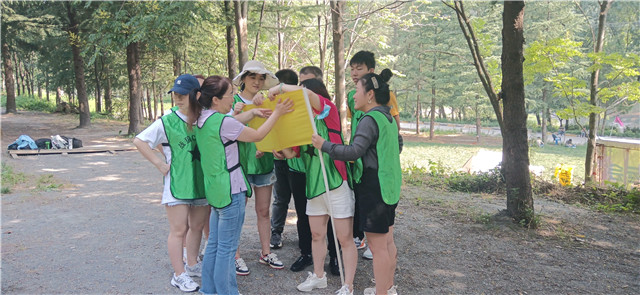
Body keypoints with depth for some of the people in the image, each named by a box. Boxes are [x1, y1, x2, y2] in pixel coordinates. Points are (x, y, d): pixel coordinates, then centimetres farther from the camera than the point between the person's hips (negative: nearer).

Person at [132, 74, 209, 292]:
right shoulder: (166, 122, -8)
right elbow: (139, 141, -6)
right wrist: (160, 163, -10)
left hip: (201, 182, 4)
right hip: (177, 183, -4)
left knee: (198, 226, 16)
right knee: (179, 230, 2)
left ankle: (192, 265, 35)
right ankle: (179, 276, 16)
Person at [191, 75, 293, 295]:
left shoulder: (202, 119, 6)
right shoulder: (222, 122, -20)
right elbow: (258, 135, -9)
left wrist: (252, 112, 13)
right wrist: (277, 113, 1)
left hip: (214, 190, 9)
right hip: (230, 191, -9)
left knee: (214, 244, 18)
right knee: (227, 248, 1)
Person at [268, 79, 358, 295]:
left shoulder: (329, 111, -8)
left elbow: (307, 93, -27)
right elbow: (294, 152, 13)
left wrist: (280, 87, -15)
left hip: (336, 183, -8)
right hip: (314, 184, 8)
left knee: (345, 239, 1)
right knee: (316, 235, 18)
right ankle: (318, 276, 35)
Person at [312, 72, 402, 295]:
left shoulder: (370, 119, -17)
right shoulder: (388, 117, 13)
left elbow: (354, 151, -26)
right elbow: (398, 144, 24)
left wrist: (324, 145, -17)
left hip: (374, 187, -10)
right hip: (389, 185, 10)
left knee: (377, 246, -2)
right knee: (387, 241, 18)